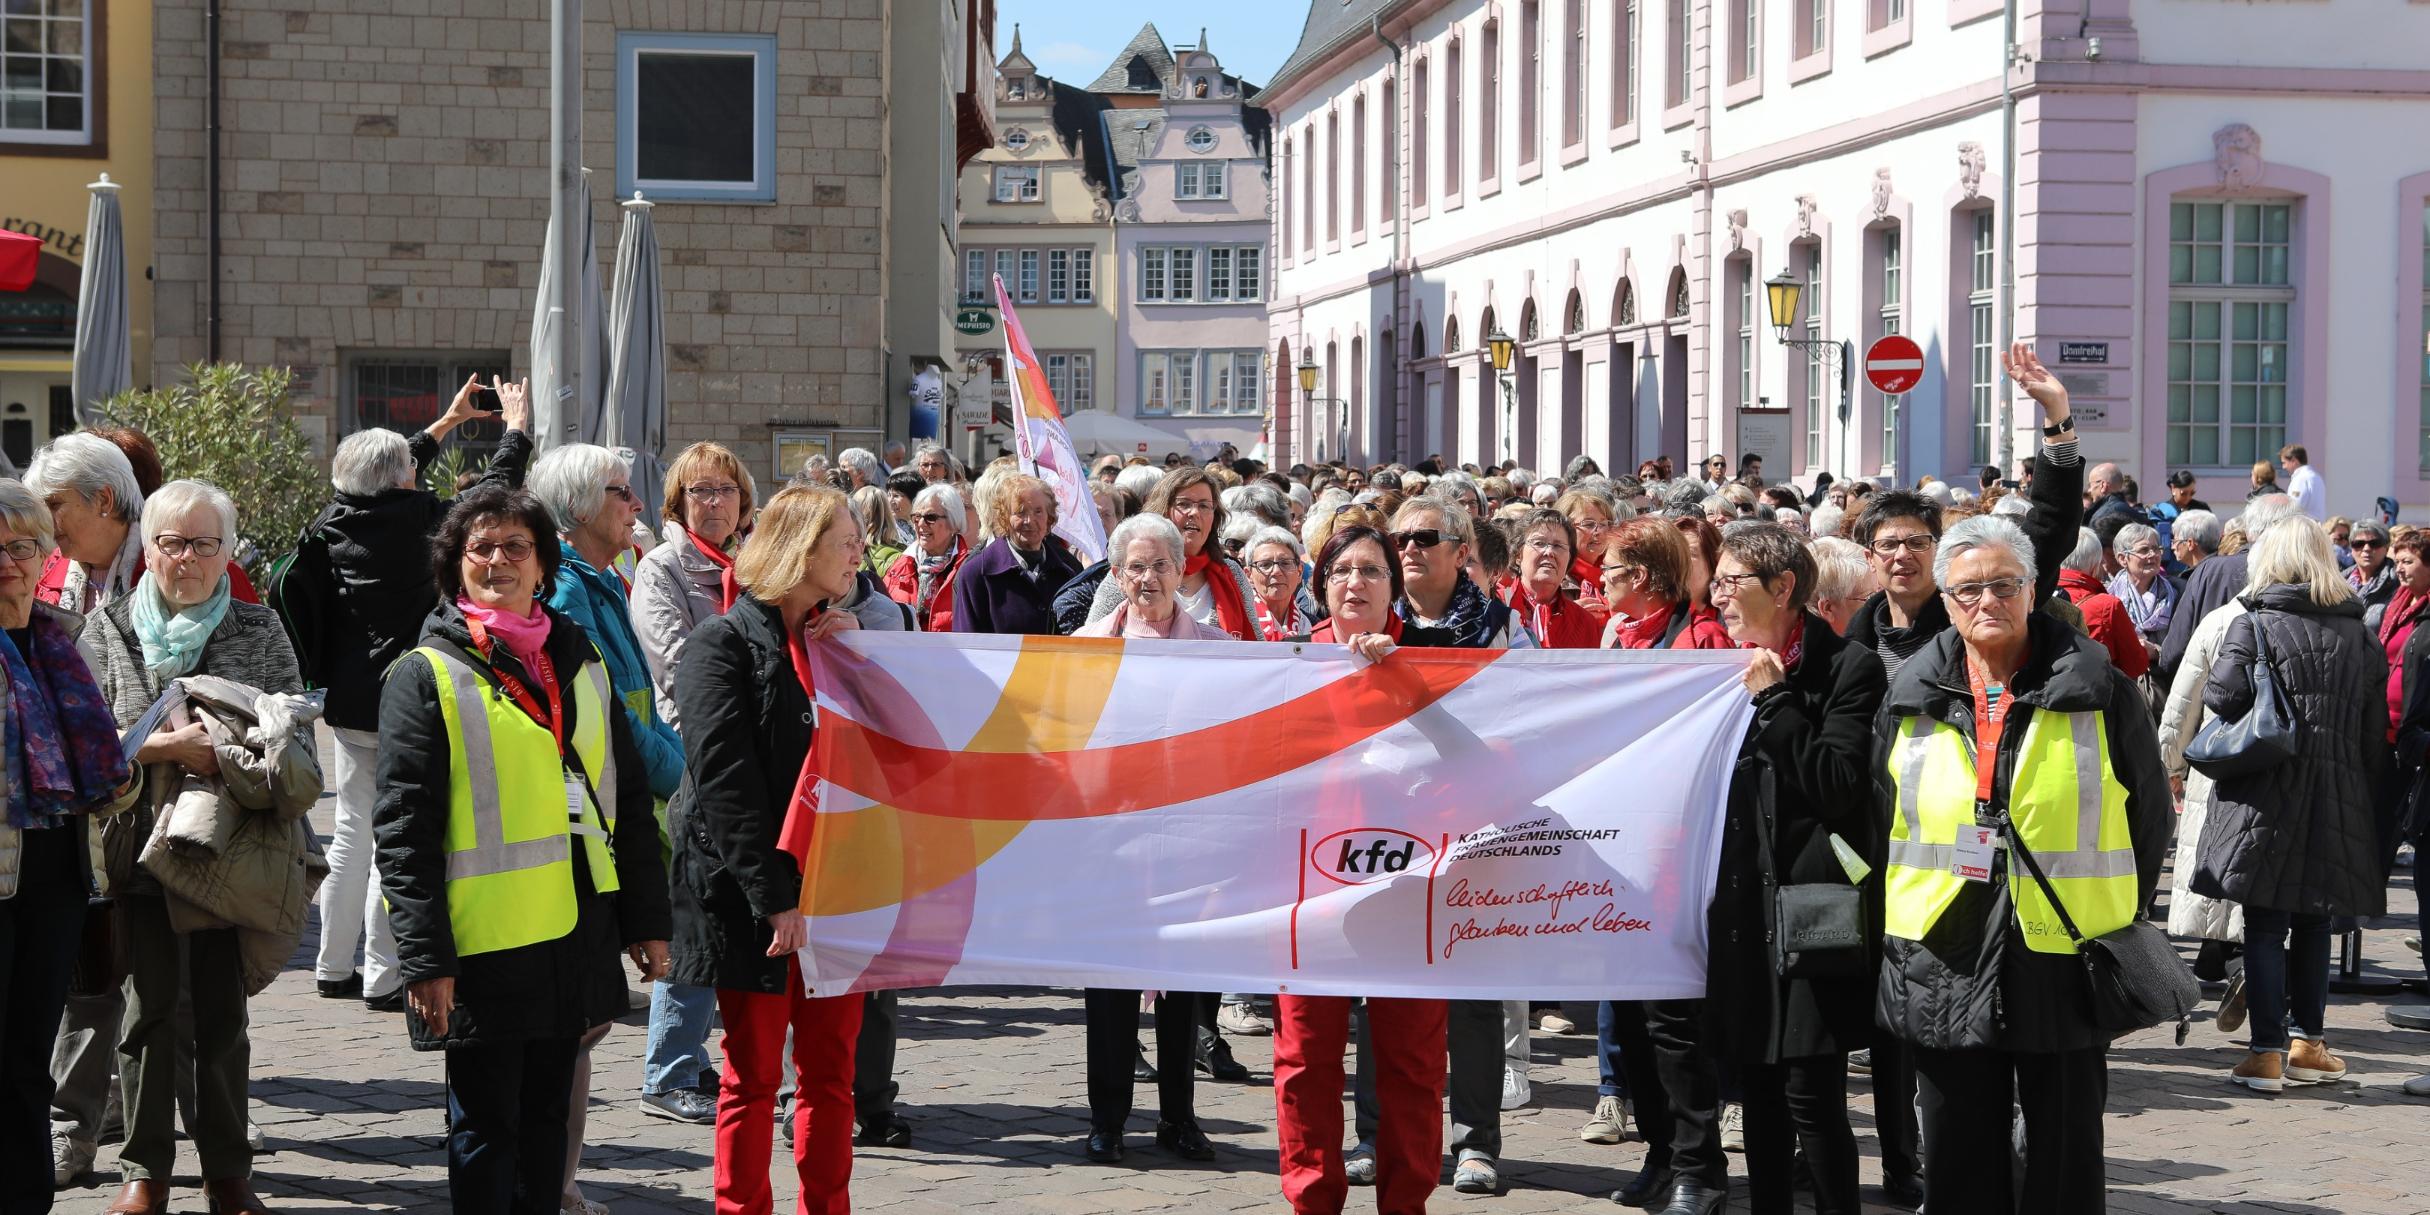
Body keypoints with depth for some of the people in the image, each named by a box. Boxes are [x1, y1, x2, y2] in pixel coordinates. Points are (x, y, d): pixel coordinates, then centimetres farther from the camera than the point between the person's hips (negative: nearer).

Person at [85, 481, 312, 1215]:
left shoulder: (259, 631, 8)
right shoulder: (107, 630, 6)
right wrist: (172, 746, -13)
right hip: (142, 847, -1)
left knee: (223, 1015, 7)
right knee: (152, 1011, 1)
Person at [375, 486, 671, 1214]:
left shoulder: (580, 661, 13)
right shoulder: (426, 676, -3)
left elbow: (629, 798, 16)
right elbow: (403, 828, -8)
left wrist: (647, 919, 11)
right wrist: (424, 958, -15)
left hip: (574, 931, 5)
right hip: (483, 940, -5)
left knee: (547, 1118, 13)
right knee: (485, 1126, 3)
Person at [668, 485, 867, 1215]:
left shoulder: (838, 639, 13)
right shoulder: (725, 645, -8)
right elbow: (724, 779, -15)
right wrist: (773, 894, -20)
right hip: (751, 899, -6)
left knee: (831, 1067, 9)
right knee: (754, 1076, 3)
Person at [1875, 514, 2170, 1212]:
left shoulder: (2098, 690, -1)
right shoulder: (1912, 698, 6)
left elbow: (2149, 810, 7)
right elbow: (1876, 822, 16)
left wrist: (2121, 919, 6)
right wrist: (1893, 923, 11)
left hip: (2065, 959, -2)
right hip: (1943, 961, 2)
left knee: (2066, 1158, 7)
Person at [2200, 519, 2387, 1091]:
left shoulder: (2253, 624, -5)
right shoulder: (2359, 633, 8)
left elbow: (2222, 696, -17)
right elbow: (2376, 731, 9)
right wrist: (2372, 802, 14)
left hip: (2266, 796, -3)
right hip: (2339, 803, 4)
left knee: (2264, 925, 0)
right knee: (2313, 922, 14)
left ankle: (2268, 1051, -3)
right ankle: (2309, 1043, 18)